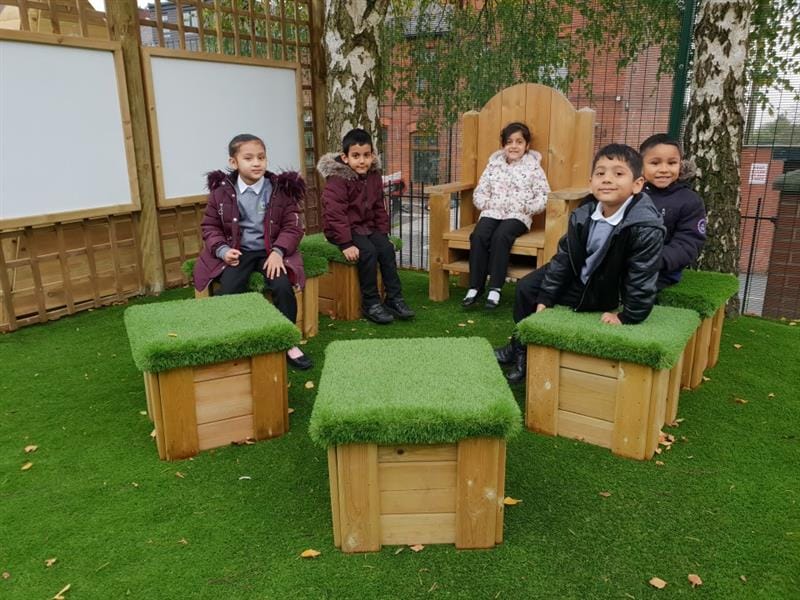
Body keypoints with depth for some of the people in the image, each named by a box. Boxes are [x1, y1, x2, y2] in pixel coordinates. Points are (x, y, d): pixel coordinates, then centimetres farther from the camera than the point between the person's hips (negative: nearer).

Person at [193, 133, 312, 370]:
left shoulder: (280, 189, -1)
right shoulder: (221, 191, 1)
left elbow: (292, 226, 1)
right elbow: (210, 226, 9)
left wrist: (278, 251, -16)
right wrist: (222, 249, -11)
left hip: (270, 251, 0)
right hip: (236, 252, 1)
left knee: (282, 286, -27)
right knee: (229, 290, -28)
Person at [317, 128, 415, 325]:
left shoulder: (374, 176, 4)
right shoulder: (337, 179, -18)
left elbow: (379, 208, 12)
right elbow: (335, 214, -23)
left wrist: (383, 233, 4)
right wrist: (346, 244, -27)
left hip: (367, 226, 7)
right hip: (343, 229, -7)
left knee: (387, 249, -12)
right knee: (368, 252, -26)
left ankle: (394, 298, -1)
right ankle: (370, 303, -13)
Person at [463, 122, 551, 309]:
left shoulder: (533, 167, 6)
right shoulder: (493, 164, 14)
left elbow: (544, 197, 0)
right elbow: (479, 193, 12)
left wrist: (525, 207, -12)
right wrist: (490, 204, -6)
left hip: (518, 216, -3)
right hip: (492, 213, 3)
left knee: (500, 236, -33)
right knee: (478, 236, -27)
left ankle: (495, 288, -29)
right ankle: (475, 287, -22)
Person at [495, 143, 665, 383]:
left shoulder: (646, 229, -34)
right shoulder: (582, 215, -15)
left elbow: (642, 280, -28)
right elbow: (563, 257, -7)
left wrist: (627, 317, -22)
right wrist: (544, 299, -7)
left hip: (604, 291, -6)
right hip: (576, 275, 6)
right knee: (526, 287, 9)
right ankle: (521, 348, 29)